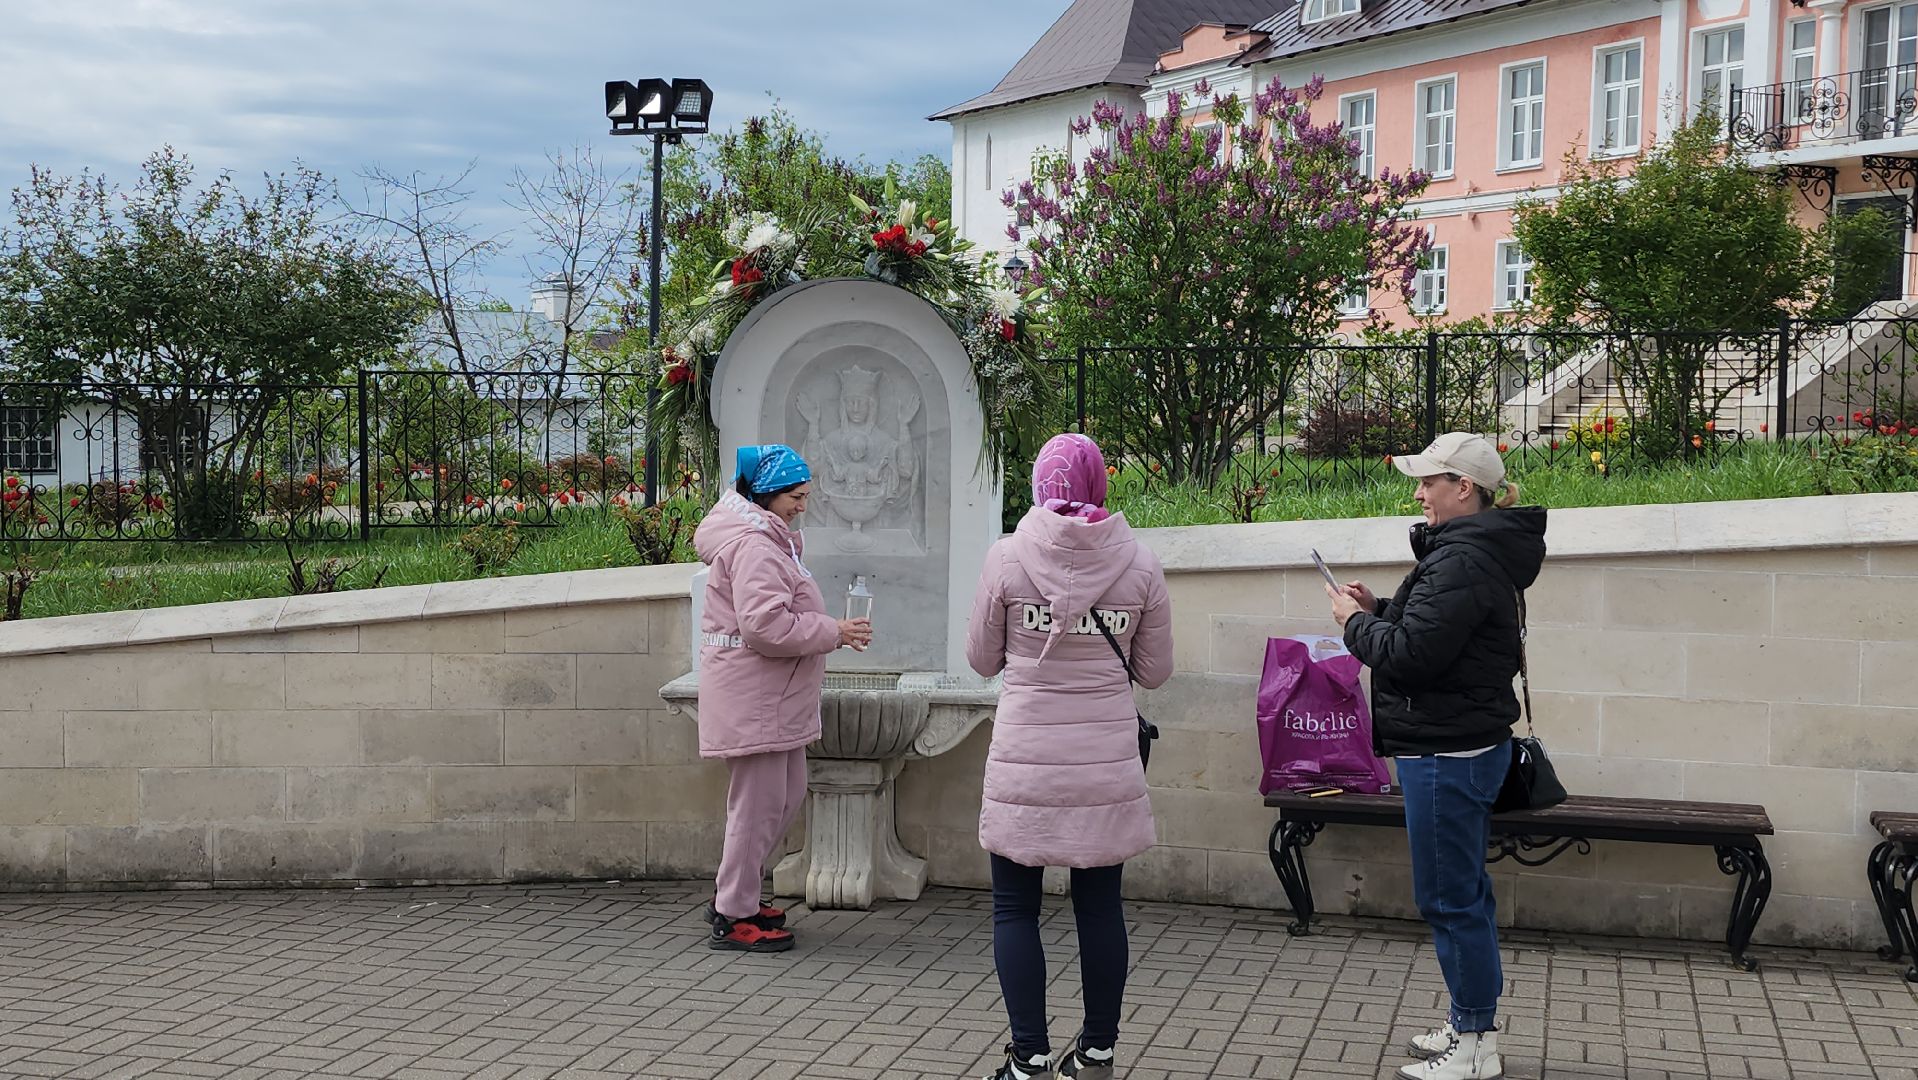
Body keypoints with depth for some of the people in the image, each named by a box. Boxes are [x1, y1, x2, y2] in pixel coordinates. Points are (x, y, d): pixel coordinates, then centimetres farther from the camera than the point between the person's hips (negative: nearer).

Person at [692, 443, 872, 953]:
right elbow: (766, 625, -27)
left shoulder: (766, 537, 17)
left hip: (771, 697, 11)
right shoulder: (753, 544, -19)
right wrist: (835, 632, -20)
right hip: (752, 697, -11)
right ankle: (732, 918, 4)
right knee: (759, 804, -5)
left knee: (787, 795, 16)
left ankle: (735, 894, 27)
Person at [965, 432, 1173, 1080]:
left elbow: (982, 659, 3)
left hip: (1025, 759, -2)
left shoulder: (1007, 557, -7)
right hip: (1107, 759, 2)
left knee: (1015, 906, 7)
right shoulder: (1140, 564, -3)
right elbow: (1154, 671, 5)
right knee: (1100, 904, 12)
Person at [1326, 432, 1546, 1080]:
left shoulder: (1463, 560, -20)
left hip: (1449, 752, -11)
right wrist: (1378, 611, 6)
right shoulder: (1478, 550, 14)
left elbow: (1410, 654, -25)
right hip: (1464, 743, 11)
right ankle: (1473, 1027, 28)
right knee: (1464, 893, 18)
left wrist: (1355, 622, -8)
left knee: (1450, 898, -3)